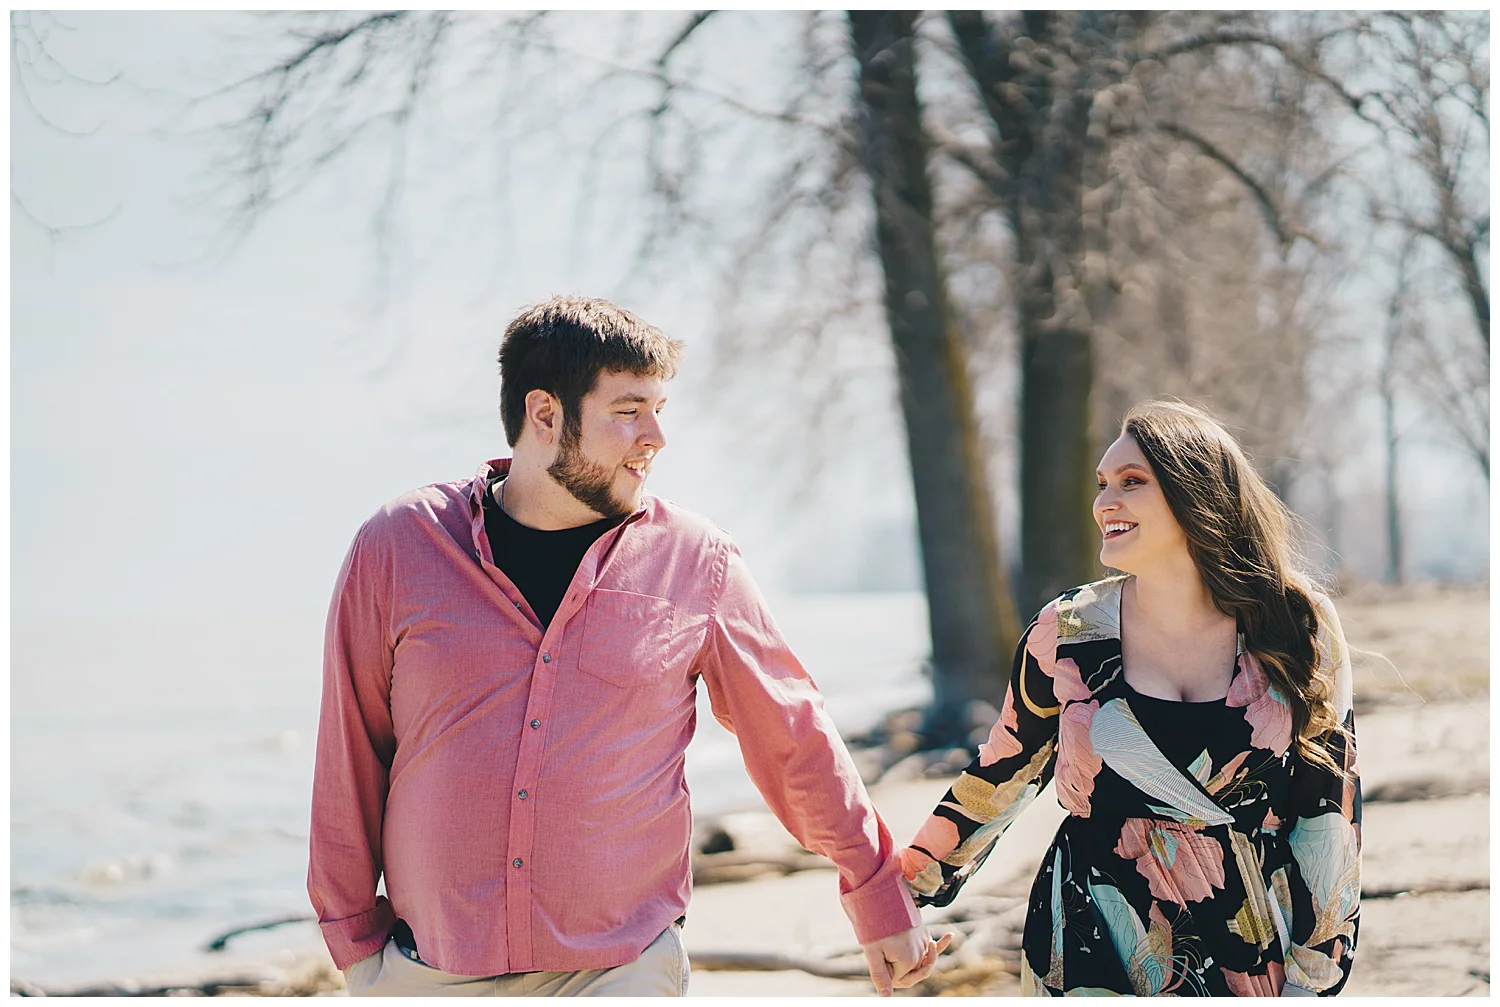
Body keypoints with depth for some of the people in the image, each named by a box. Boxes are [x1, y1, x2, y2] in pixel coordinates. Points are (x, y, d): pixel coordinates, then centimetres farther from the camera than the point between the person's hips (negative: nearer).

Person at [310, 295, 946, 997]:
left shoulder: (696, 563, 1)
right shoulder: (397, 547, 0)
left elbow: (794, 740, 10)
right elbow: (351, 757, 6)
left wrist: (878, 894, 15)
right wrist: (354, 938, 9)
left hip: (623, 968, -1)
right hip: (430, 972, 1)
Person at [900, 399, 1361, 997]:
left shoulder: (1296, 627, -4)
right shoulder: (1066, 633, -4)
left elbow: (1328, 811, 1)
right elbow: (1003, 773, 9)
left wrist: (1314, 971, 0)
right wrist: (907, 884, 8)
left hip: (1256, 952, 1)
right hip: (1095, 957, 0)